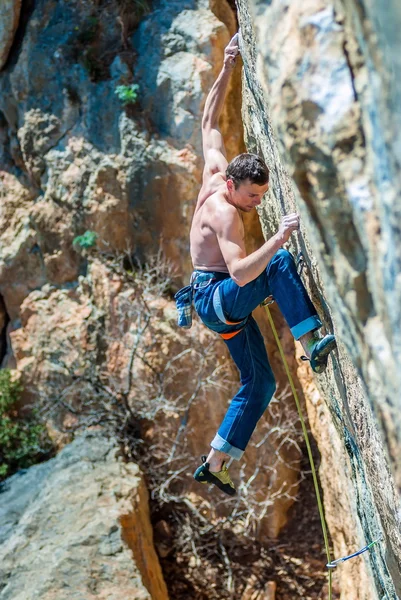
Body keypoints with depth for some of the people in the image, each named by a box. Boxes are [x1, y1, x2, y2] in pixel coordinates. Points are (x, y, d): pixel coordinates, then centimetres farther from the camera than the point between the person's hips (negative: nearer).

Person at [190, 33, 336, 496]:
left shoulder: (215, 171, 0)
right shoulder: (223, 212, -24)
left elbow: (209, 121, 13)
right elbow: (239, 271, -37)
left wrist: (226, 69, 11)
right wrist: (279, 238, -48)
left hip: (227, 304, 9)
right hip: (215, 297, -9)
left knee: (259, 382, 9)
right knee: (282, 264, -32)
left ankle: (214, 466, 13)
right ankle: (312, 344, -37)